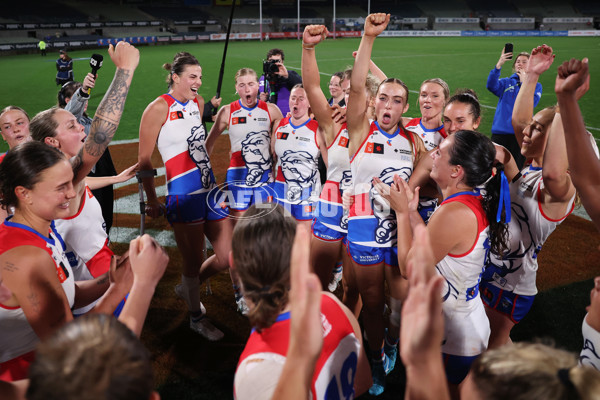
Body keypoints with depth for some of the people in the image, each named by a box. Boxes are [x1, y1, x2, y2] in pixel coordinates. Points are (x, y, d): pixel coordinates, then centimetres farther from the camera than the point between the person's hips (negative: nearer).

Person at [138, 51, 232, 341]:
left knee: (227, 256, 8)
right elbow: (144, 160, -7)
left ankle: (186, 288, 36)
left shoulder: (198, 102, 12)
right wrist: (151, 201, -3)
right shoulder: (159, 108, -9)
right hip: (183, 195, -7)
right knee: (194, 261, 5)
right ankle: (196, 317, 29)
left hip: (209, 190, 7)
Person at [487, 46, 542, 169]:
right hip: (500, 132, 1)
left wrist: (523, 82, -5)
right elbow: (491, 86, -10)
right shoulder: (506, 82, 12)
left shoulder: (535, 85, 9)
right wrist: (499, 64, -22)